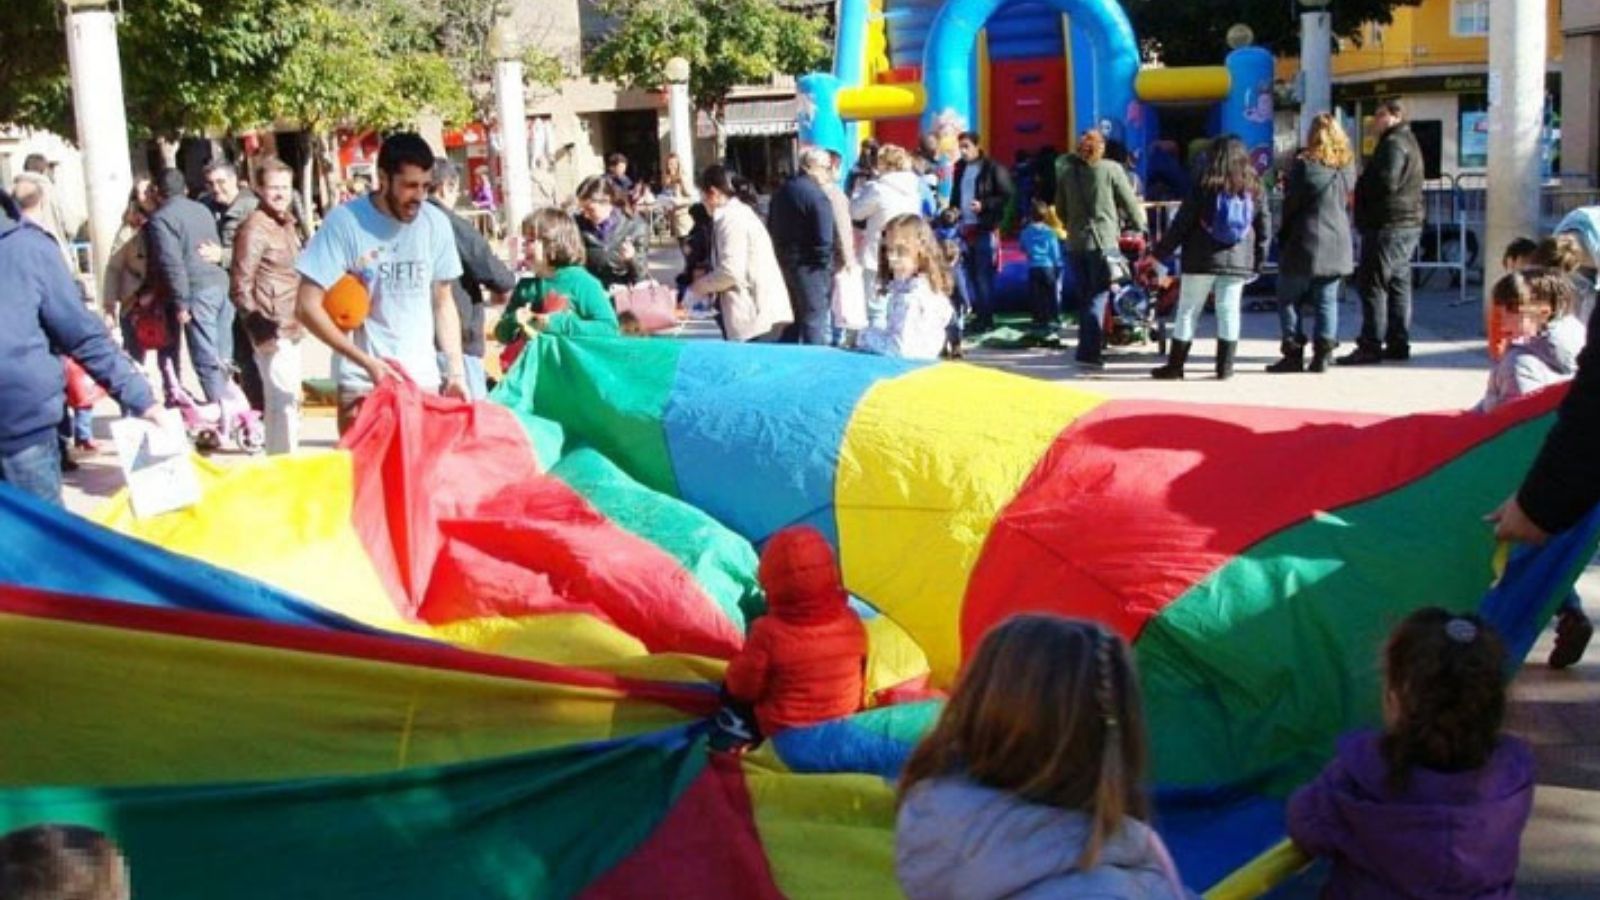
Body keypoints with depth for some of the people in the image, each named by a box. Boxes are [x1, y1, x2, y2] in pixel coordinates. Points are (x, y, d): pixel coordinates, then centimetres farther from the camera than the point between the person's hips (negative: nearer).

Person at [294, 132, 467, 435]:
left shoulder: (436, 224, 2)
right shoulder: (345, 222, -10)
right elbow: (308, 306, -11)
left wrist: (456, 370, 3)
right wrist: (367, 362, -17)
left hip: (424, 380, 4)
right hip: (362, 383, -3)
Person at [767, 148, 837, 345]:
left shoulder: (782, 191, 11)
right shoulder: (816, 195, -15)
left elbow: (771, 228, 16)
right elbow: (824, 239, -20)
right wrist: (825, 265, -8)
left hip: (784, 264, 8)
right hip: (810, 269, -8)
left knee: (791, 322, 16)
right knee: (815, 324, -3)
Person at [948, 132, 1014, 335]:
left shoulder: (993, 168, -6)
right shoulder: (959, 168, 13)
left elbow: (1006, 196, -7)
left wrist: (984, 205, -19)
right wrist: (953, 209, 5)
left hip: (985, 228, -6)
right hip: (965, 227, 6)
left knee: (984, 274, -7)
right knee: (972, 274, 8)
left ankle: (987, 318, -2)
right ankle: (977, 314, 15)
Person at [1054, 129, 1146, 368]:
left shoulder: (1066, 171, 7)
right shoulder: (1111, 169, -5)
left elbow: (1060, 210, 13)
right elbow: (1130, 202, 0)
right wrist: (1140, 225, 17)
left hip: (1075, 243, 5)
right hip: (1103, 241, -5)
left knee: (1084, 297, 15)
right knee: (1098, 297, -5)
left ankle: (1087, 347, 19)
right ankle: (1089, 352, -13)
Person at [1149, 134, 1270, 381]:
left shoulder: (1205, 186, -6)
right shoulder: (1254, 188, 5)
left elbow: (1181, 223, -6)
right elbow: (1264, 227, 7)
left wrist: (1159, 253, 0)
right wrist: (1258, 261, 13)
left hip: (1201, 259, -3)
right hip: (1238, 261, 3)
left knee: (1188, 311, 4)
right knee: (1229, 311, 7)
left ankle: (1175, 365, 6)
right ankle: (1225, 366, 7)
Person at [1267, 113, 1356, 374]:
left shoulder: (1304, 164, -11)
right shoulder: (1347, 166, 3)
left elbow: (1291, 203, -6)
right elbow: (1347, 200, 11)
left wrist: (1284, 234, 7)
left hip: (1305, 243, -5)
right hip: (1337, 243, 5)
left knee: (1289, 299, 6)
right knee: (1327, 301, 8)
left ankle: (1294, 354, 2)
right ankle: (1322, 355, 4)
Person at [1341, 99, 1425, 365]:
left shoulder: (1393, 144, -13)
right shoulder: (1408, 142, 20)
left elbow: (1386, 182, -24)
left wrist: (1358, 192, -8)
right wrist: (1361, 191, 11)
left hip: (1389, 225, -11)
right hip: (1408, 223, 11)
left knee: (1372, 284, -9)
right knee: (1399, 284, 12)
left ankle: (1370, 346, -10)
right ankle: (1398, 344, 15)